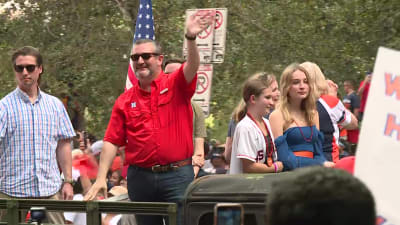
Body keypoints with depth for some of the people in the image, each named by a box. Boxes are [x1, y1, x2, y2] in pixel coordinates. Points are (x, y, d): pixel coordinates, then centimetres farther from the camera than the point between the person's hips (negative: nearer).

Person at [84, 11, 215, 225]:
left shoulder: (176, 85, 2)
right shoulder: (125, 101, 8)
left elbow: (192, 66, -19)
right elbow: (112, 142, 6)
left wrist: (191, 38, -38)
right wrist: (101, 178, -3)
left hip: (177, 175, -3)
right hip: (140, 176, 3)